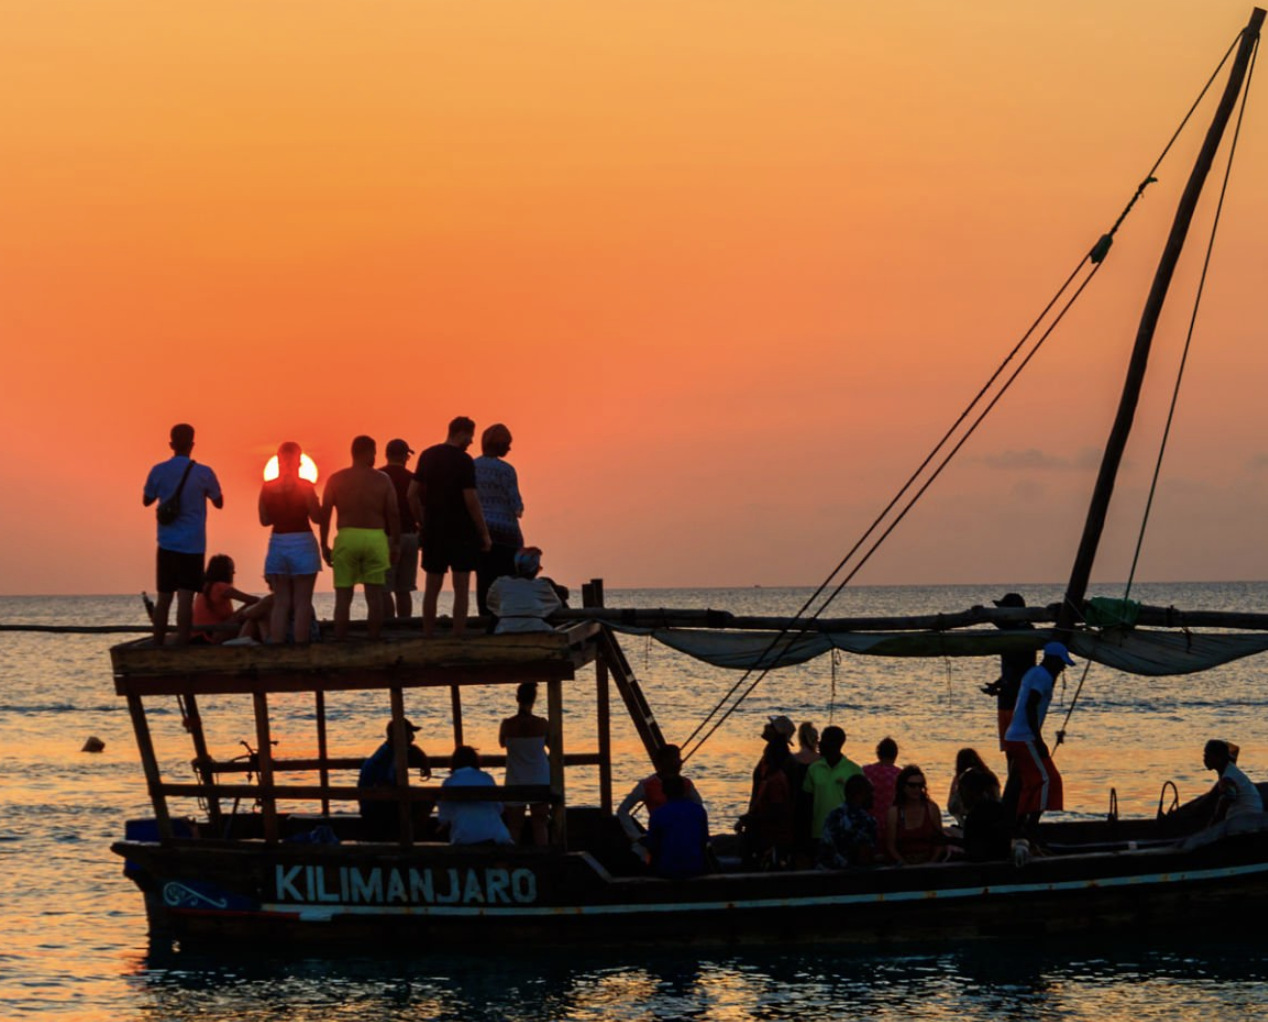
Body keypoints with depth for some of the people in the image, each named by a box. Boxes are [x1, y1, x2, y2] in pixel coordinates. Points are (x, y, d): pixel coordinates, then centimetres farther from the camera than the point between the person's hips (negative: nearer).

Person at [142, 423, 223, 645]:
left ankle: (158, 647, 13)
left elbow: (146, 500, 13)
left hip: (167, 544, 3)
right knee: (185, 598, -7)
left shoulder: (158, 471, 0)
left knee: (164, 597, 11)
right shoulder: (203, 473, -7)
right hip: (192, 545, -3)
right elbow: (219, 502, 6)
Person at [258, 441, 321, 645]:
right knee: (302, 602, 1)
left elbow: (265, 519, 6)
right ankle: (300, 645, -3)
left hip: (277, 543, 3)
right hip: (302, 542, -3)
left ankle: (276, 645, 4)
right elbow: (317, 517, -7)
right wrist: (314, 499, 11)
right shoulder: (304, 486, -10)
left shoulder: (268, 487, 0)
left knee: (280, 602, 9)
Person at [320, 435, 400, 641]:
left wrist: (324, 545, 7)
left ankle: (340, 640, -2)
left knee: (343, 595, 3)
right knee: (374, 593, 5)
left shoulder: (336, 480, 5)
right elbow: (393, 514, 2)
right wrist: (395, 544, 10)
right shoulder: (382, 480, 4)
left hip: (346, 538, 0)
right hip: (375, 538, 0)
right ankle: (374, 639, 2)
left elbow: (324, 513, 2)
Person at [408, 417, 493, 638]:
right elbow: (471, 500, -15)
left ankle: (427, 636, 11)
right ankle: (458, 637, -4)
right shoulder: (463, 461, -11)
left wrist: (424, 523, 16)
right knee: (461, 588, -1)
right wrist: (484, 534, -9)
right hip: (461, 531, -5)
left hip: (433, 530, 5)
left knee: (431, 588, 10)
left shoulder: (427, 456, 6)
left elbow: (413, 494, 7)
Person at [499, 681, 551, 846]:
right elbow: (551, 745, 6)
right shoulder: (542, 723, -11)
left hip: (515, 782, 0)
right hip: (539, 781, 0)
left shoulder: (508, 724, -11)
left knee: (514, 826, 8)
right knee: (540, 824, 7)